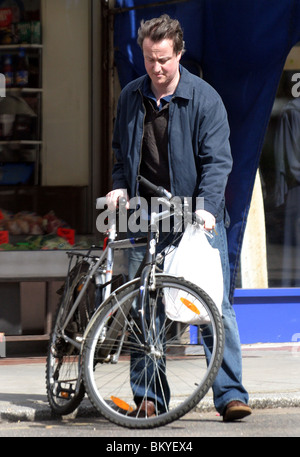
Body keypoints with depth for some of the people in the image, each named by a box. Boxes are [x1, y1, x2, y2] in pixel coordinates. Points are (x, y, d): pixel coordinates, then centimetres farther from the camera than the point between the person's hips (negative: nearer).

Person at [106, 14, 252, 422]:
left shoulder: (205, 98, -5)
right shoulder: (131, 97, 9)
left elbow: (217, 159, -9)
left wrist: (207, 207, -23)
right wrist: (120, 186, 2)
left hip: (198, 219, -4)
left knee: (216, 306, -8)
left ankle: (230, 395, -7)